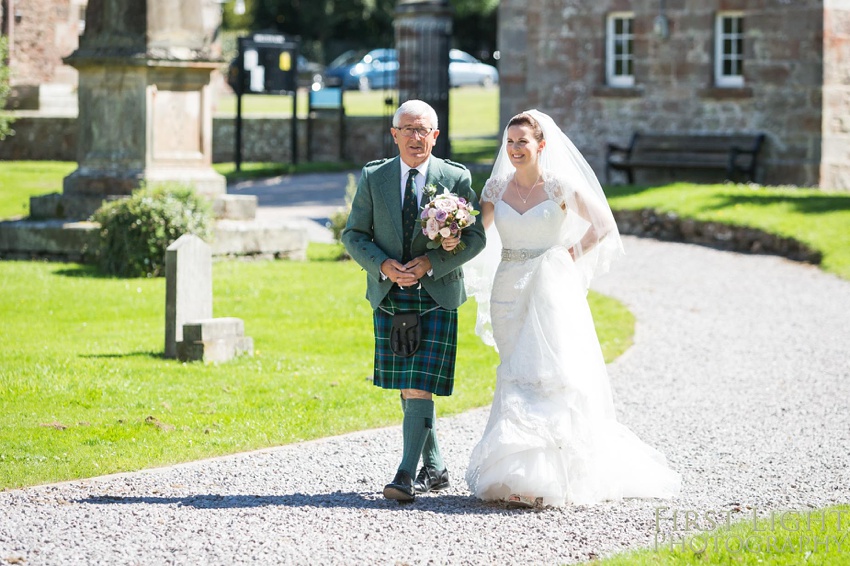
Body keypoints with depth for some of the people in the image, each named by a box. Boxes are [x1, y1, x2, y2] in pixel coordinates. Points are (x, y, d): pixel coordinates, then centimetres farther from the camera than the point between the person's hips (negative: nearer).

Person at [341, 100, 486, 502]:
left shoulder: (456, 178, -1)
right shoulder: (373, 177, 4)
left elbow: (475, 237, -3)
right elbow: (354, 234, 4)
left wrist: (430, 263, -15)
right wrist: (383, 265, -14)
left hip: (437, 297, -3)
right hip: (389, 298, 3)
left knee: (420, 387, -12)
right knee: (407, 389, 10)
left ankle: (406, 474, -13)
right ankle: (434, 468, 25)